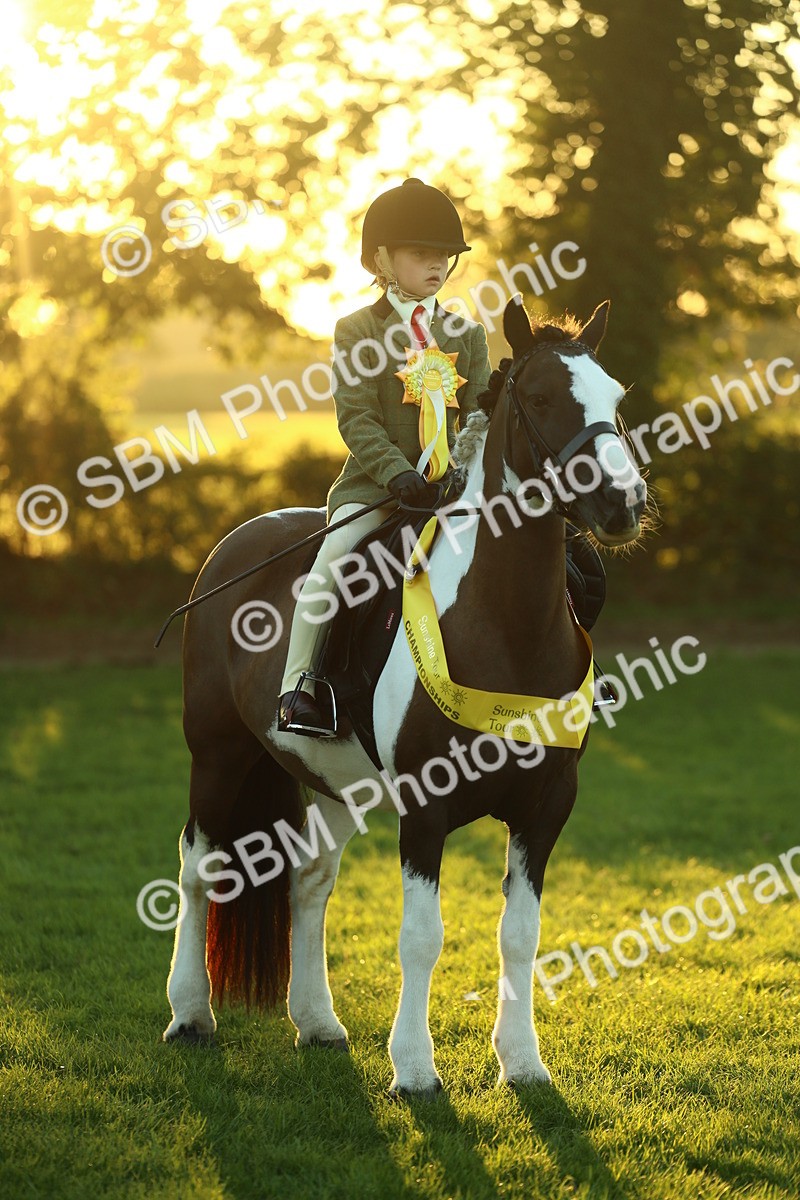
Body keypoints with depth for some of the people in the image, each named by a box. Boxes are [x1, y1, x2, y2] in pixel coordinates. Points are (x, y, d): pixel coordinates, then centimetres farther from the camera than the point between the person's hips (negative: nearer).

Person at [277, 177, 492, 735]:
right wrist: (398, 473, -22)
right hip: (374, 484, -4)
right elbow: (356, 418, -9)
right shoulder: (358, 330, 0)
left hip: (451, 485, 4)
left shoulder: (466, 334, 14)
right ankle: (298, 686, -18)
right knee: (331, 560, -26)